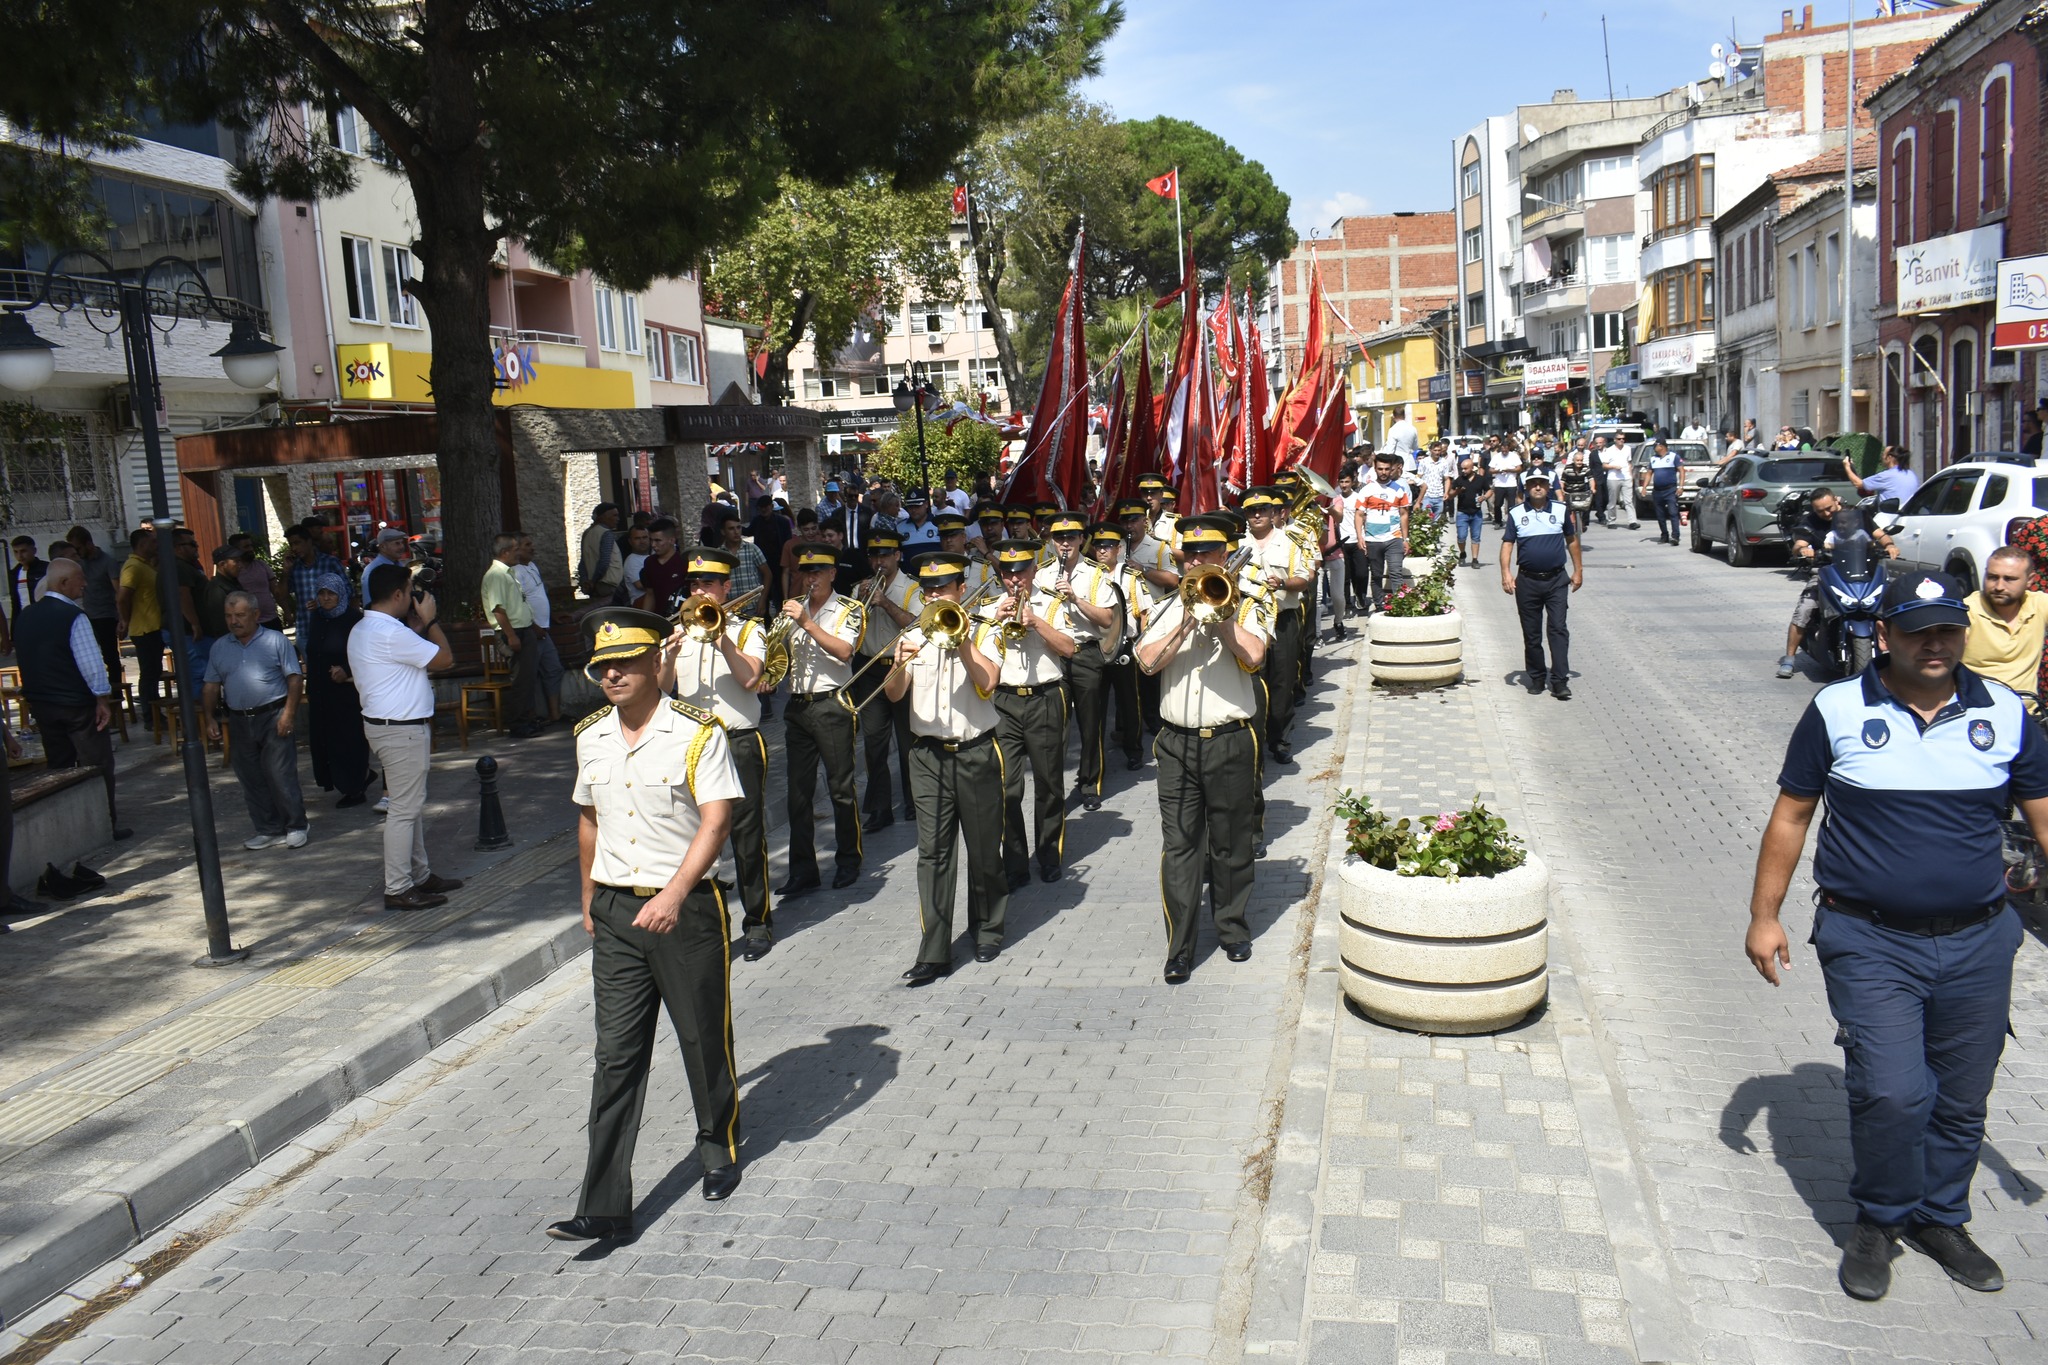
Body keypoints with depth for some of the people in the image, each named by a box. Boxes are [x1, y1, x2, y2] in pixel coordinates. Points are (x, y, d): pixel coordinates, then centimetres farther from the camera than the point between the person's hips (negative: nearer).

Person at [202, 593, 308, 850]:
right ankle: (269, 829, 17)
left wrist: (288, 713, -14)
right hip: (239, 721, 5)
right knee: (251, 780, 8)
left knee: (281, 775, -7)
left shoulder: (276, 641, -1)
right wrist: (208, 718, 3)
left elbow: (295, 679, -5)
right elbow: (212, 686, 14)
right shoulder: (219, 647, 13)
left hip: (274, 718, -5)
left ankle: (296, 827, 4)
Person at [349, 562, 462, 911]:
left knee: (413, 805, 18)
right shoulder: (390, 633, -21)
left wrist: (420, 625, 12)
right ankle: (398, 889, 1)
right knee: (404, 809, -5)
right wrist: (430, 621, -4)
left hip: (387, 724, 11)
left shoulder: (363, 629, 12)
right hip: (401, 729, -11)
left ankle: (420, 875, 27)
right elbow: (445, 658, -17)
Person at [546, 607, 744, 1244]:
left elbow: (716, 820, -16)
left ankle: (719, 1151, 37)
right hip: (615, 911, 4)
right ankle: (604, 1207, 3)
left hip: (687, 908, -4)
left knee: (704, 1040, 11)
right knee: (616, 1056, 2)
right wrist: (590, 899, 22)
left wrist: (674, 893, -27)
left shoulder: (696, 733, -10)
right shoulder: (591, 737, 8)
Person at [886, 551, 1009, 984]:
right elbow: (894, 694, -3)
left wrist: (959, 640, -20)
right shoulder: (913, 636, 9)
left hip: (977, 753, -1)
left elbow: (987, 680, -16)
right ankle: (933, 953, -3)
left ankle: (987, 930, 29)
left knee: (984, 849, 9)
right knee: (932, 853, -3)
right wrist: (900, 665, -22)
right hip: (928, 756, 2)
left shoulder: (983, 632, 2)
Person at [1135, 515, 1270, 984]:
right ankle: (1179, 949, 5)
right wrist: (1188, 622, -14)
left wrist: (1218, 613, -13)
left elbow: (1254, 655, -17)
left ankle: (1233, 929, 27)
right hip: (1176, 742, 2)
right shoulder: (1167, 609, 10)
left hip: (1230, 741, -2)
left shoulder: (1245, 606, 3)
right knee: (1178, 845, 0)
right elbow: (1148, 660, -6)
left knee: (1230, 843, 9)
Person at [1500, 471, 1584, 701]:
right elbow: (1507, 544, 0)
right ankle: (1536, 678, 21)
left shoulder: (1562, 511, 5)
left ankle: (1560, 681, -8)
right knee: (1531, 634, 7)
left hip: (1557, 580, 0)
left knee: (1558, 629, -8)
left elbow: (1572, 541, 13)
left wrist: (1578, 571, 11)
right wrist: (1506, 573, -13)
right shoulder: (1516, 514, 3)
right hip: (1527, 581, 0)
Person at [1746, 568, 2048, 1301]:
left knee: (1962, 1100, 13)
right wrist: (1764, 915, 0)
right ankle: (1879, 1221, 16)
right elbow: (1791, 815, 1)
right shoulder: (1837, 711, -5)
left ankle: (1940, 1218, 37)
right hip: (1870, 944, -3)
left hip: (1977, 944, 3)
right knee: (1891, 1093, -10)